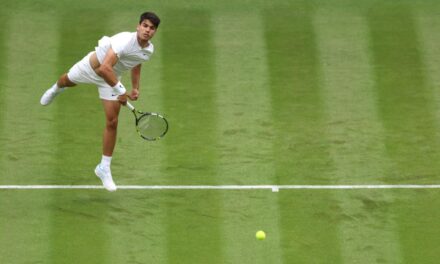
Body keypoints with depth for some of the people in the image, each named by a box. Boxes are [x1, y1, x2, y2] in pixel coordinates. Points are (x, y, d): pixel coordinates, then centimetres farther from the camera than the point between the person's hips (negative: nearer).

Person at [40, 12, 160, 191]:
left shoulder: (149, 50, -16)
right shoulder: (125, 41, -41)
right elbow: (105, 68, -50)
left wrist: (135, 88, 0)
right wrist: (120, 91, -46)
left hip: (112, 78, 4)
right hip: (91, 67, -4)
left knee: (112, 122, -5)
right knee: (67, 80, 30)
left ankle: (104, 168, 9)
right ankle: (56, 89, 72)